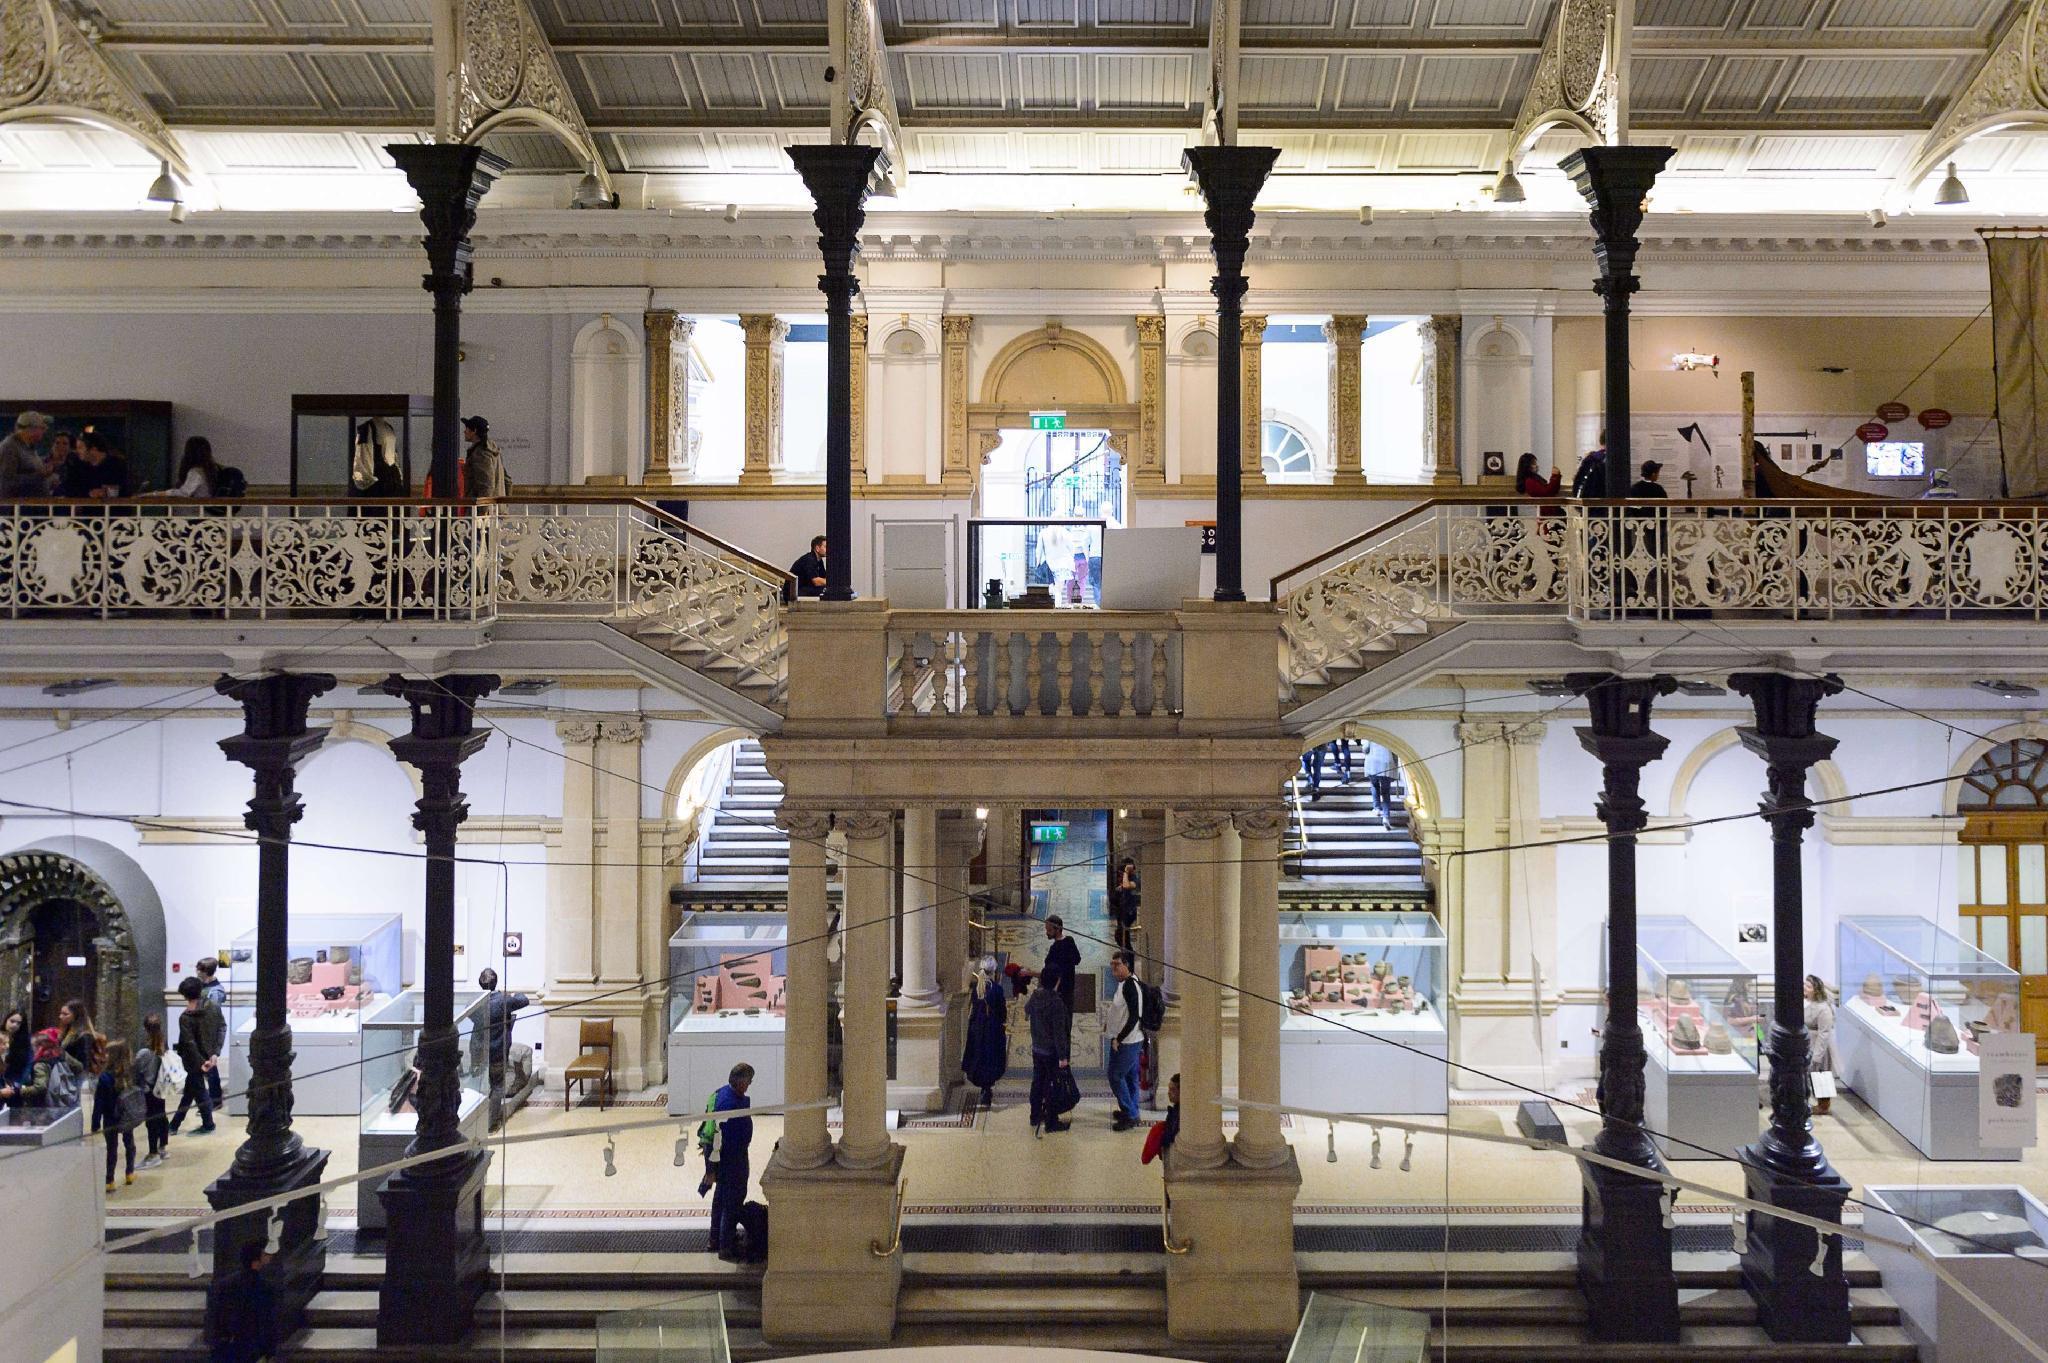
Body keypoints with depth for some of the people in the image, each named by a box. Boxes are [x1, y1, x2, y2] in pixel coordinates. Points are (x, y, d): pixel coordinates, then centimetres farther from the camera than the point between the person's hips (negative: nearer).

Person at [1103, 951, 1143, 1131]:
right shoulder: (1125, 984, 10)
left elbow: (1134, 1017, -24)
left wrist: (1118, 1039, -20)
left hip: (1126, 1042, -10)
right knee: (1130, 1077, 16)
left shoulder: (1129, 986, -21)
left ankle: (1129, 1115, 2)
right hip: (1132, 1040, 10)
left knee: (1116, 1076, -4)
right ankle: (1131, 1112, 26)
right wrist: (1109, 1023, 13)